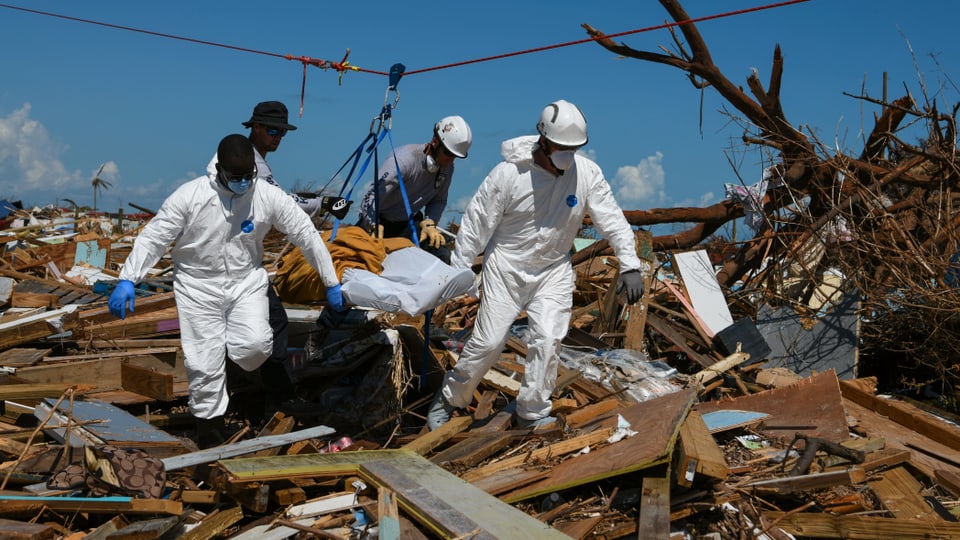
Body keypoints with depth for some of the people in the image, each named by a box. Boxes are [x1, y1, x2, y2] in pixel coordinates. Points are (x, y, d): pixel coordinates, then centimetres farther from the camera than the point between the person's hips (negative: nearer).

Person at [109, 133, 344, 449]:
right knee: (204, 366, -1)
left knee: (255, 345, -22)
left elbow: (306, 234, -3)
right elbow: (153, 237, -12)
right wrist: (127, 281, -22)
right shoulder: (190, 196, -15)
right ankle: (210, 439, 17)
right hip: (198, 286, -1)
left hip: (247, 282, 2)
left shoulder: (268, 196, -9)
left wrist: (331, 283, 1)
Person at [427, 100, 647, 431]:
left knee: (548, 339, -9)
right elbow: (476, 223, -13)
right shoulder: (508, 173, -20)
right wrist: (457, 273, -9)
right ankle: (449, 398, 21)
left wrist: (630, 264, -19)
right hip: (506, 266, -2)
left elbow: (611, 218, -9)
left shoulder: (587, 173, -12)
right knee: (488, 341, -1)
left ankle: (532, 413, 8)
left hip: (554, 269, 3)